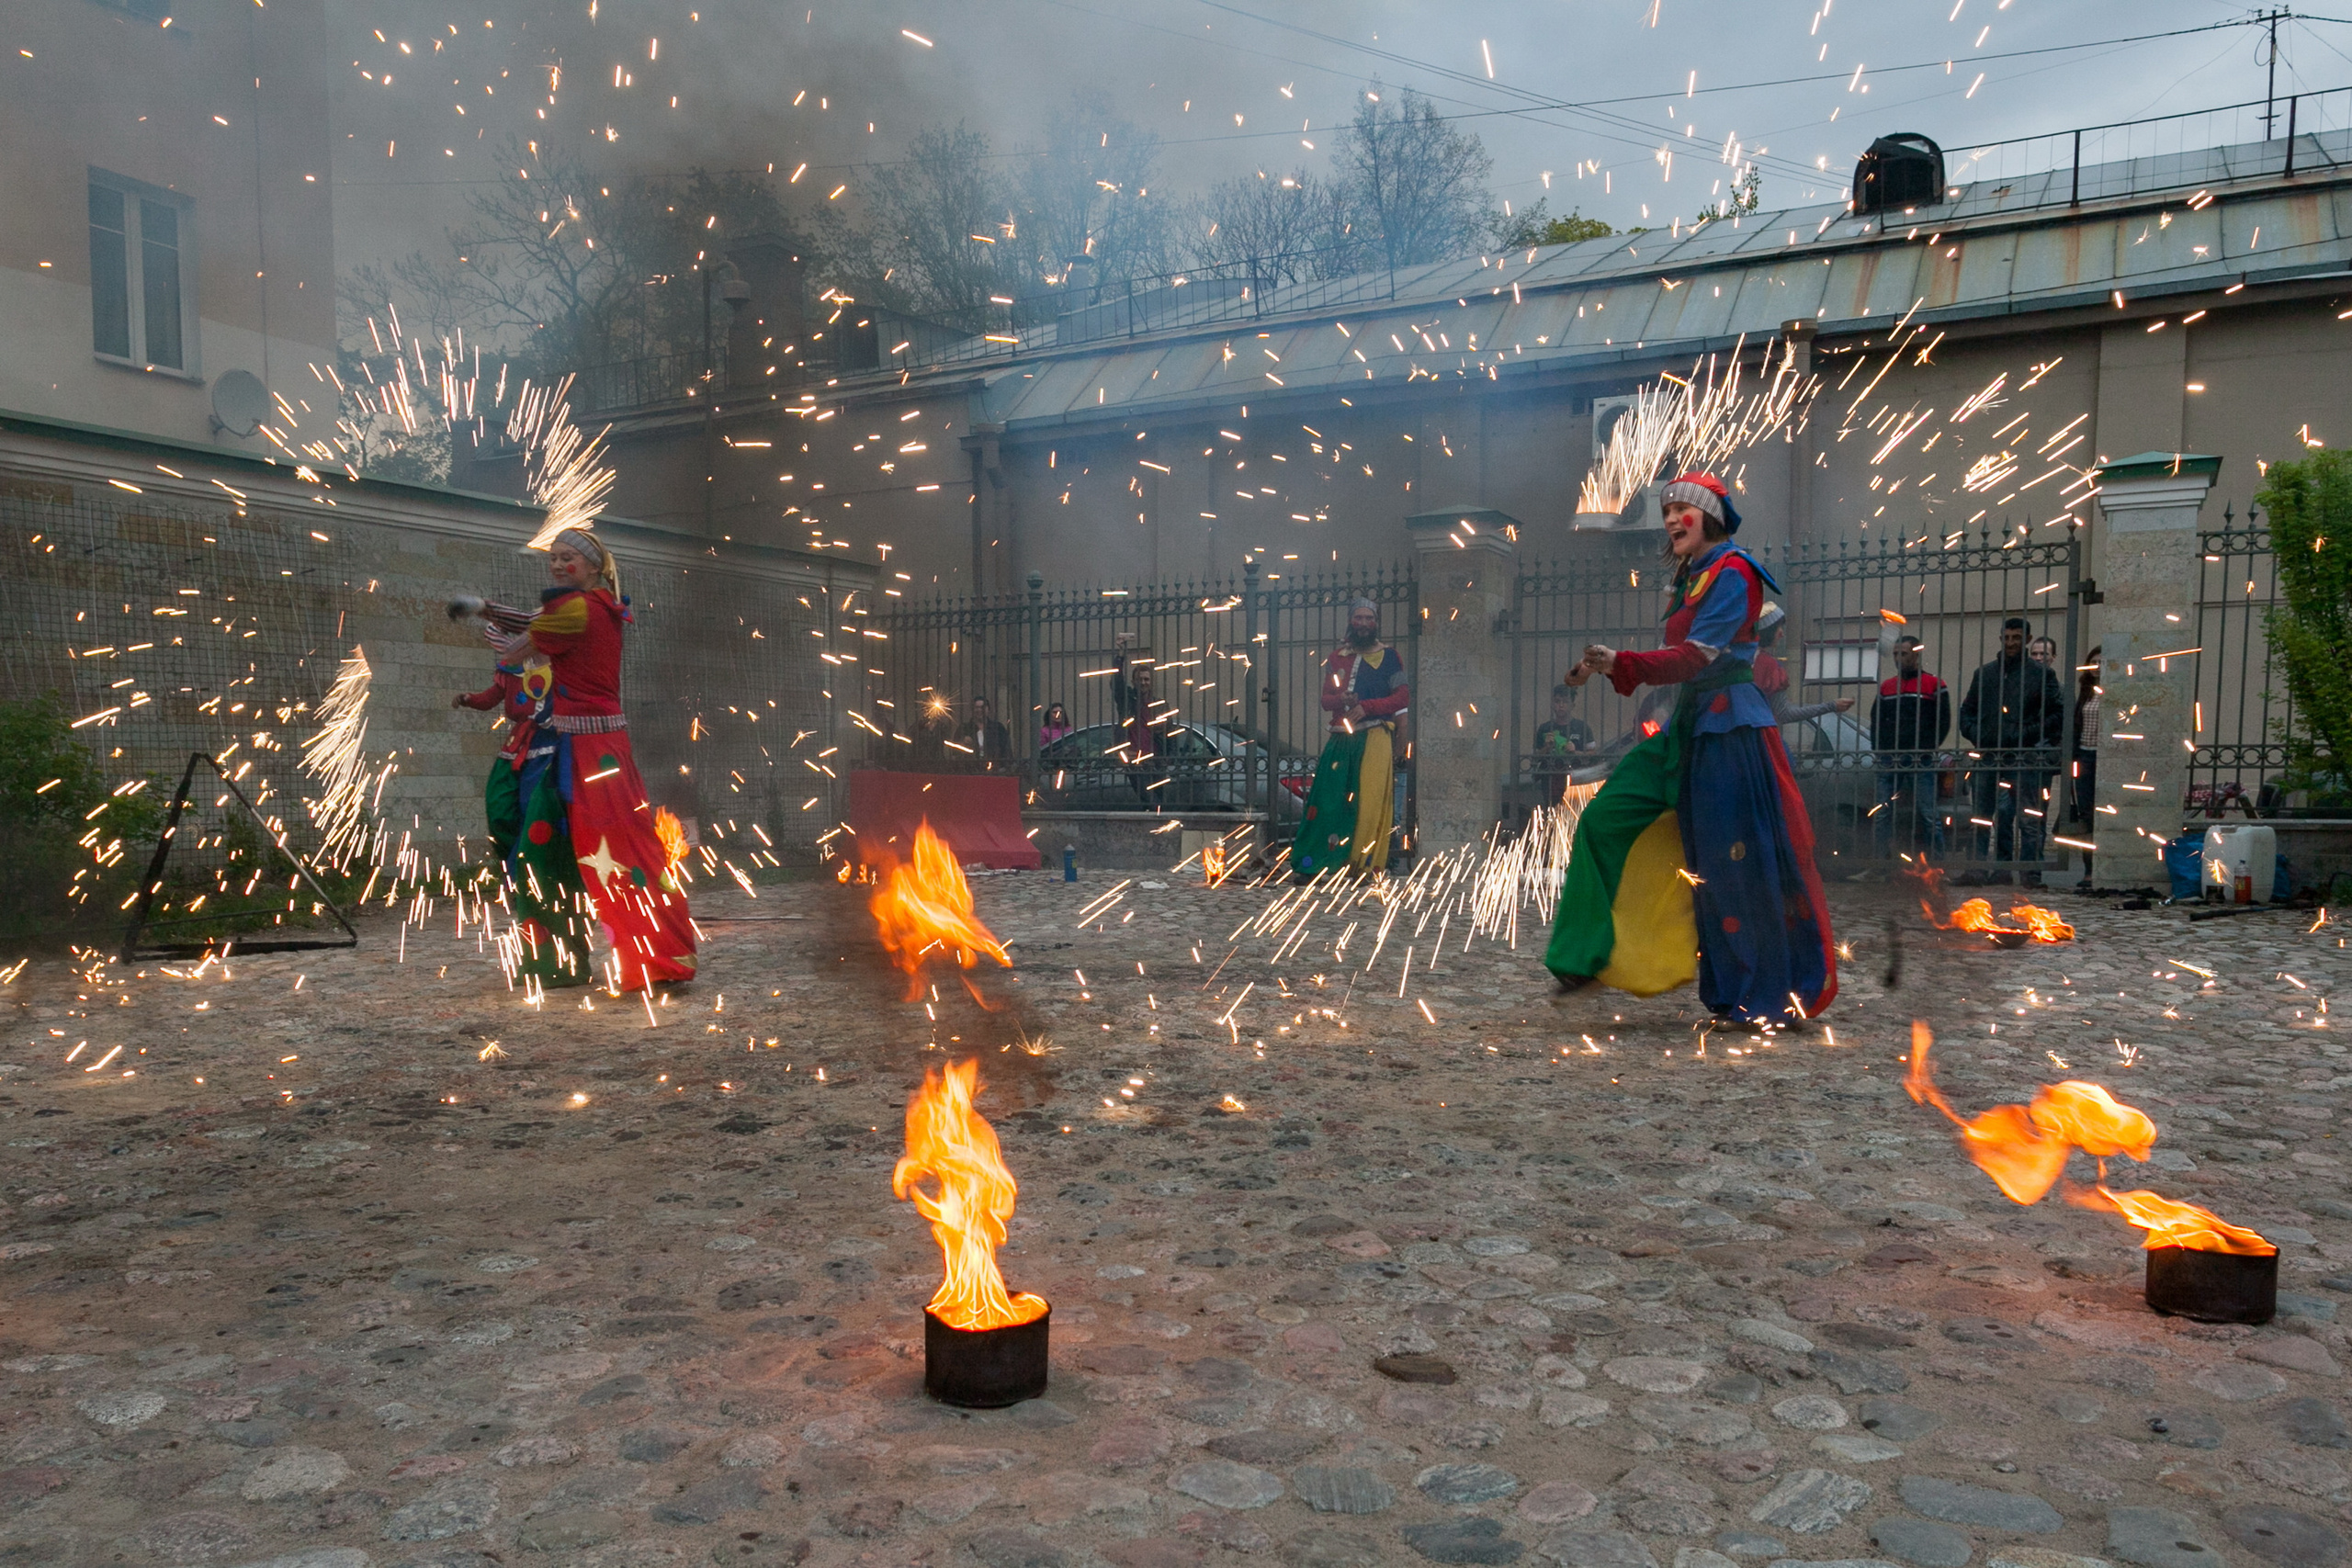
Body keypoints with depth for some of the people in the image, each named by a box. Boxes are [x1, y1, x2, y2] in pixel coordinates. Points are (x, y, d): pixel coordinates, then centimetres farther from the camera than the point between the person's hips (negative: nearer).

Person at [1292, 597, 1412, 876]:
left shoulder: (1390, 656, 7)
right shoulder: (1337, 657, 18)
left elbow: (1403, 697, -1)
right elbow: (1326, 699, 14)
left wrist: (1366, 707, -12)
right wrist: (1341, 700, -10)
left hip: (1375, 736, -4)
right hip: (1341, 738, 4)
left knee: (1369, 800, -10)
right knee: (1328, 798, -4)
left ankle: (1365, 865, -9)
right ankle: (1321, 860, -1)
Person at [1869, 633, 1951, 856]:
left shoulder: (1934, 685, 5)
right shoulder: (1886, 686, 18)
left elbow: (1943, 722, 0)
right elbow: (1875, 721, 19)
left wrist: (1925, 750, -10)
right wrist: (1879, 750, 5)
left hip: (1920, 761, -4)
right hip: (1888, 761, 4)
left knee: (1929, 816, -5)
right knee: (1884, 815, 3)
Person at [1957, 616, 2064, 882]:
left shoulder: (2041, 674, 3)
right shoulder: (1984, 673, 15)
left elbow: (2059, 714, 0)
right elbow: (1967, 710, 19)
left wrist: (2028, 734, -10)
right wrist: (1975, 734, 2)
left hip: (2023, 760, -4)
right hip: (1987, 758, 4)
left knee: (2028, 821, -3)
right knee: (1982, 819, 8)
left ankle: (2031, 875, 0)